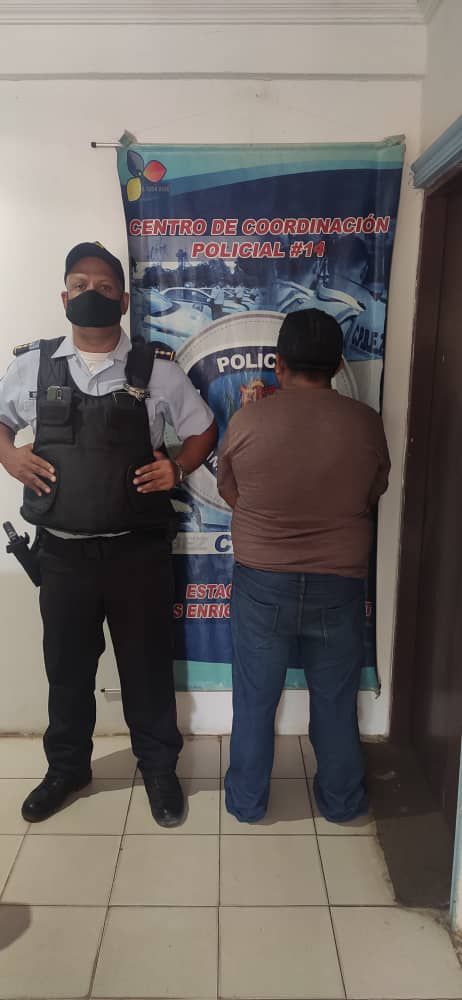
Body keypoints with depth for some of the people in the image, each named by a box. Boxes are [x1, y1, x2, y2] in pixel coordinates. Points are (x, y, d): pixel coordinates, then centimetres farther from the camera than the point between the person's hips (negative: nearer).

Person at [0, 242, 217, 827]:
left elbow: (202, 430, 8)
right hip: (62, 551, 2)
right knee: (66, 664, 17)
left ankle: (159, 767, 36)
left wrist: (178, 468, -9)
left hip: (138, 551, -1)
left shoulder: (156, 370, -2)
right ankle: (67, 767, 41)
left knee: (147, 664, 13)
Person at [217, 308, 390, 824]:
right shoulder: (366, 423, -9)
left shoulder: (246, 421, -12)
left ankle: (246, 800, 34)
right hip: (339, 584, 1)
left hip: (262, 583, -1)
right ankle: (342, 800, 38)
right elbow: (372, 496, 5)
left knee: (254, 700, 17)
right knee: (335, 700, 19)